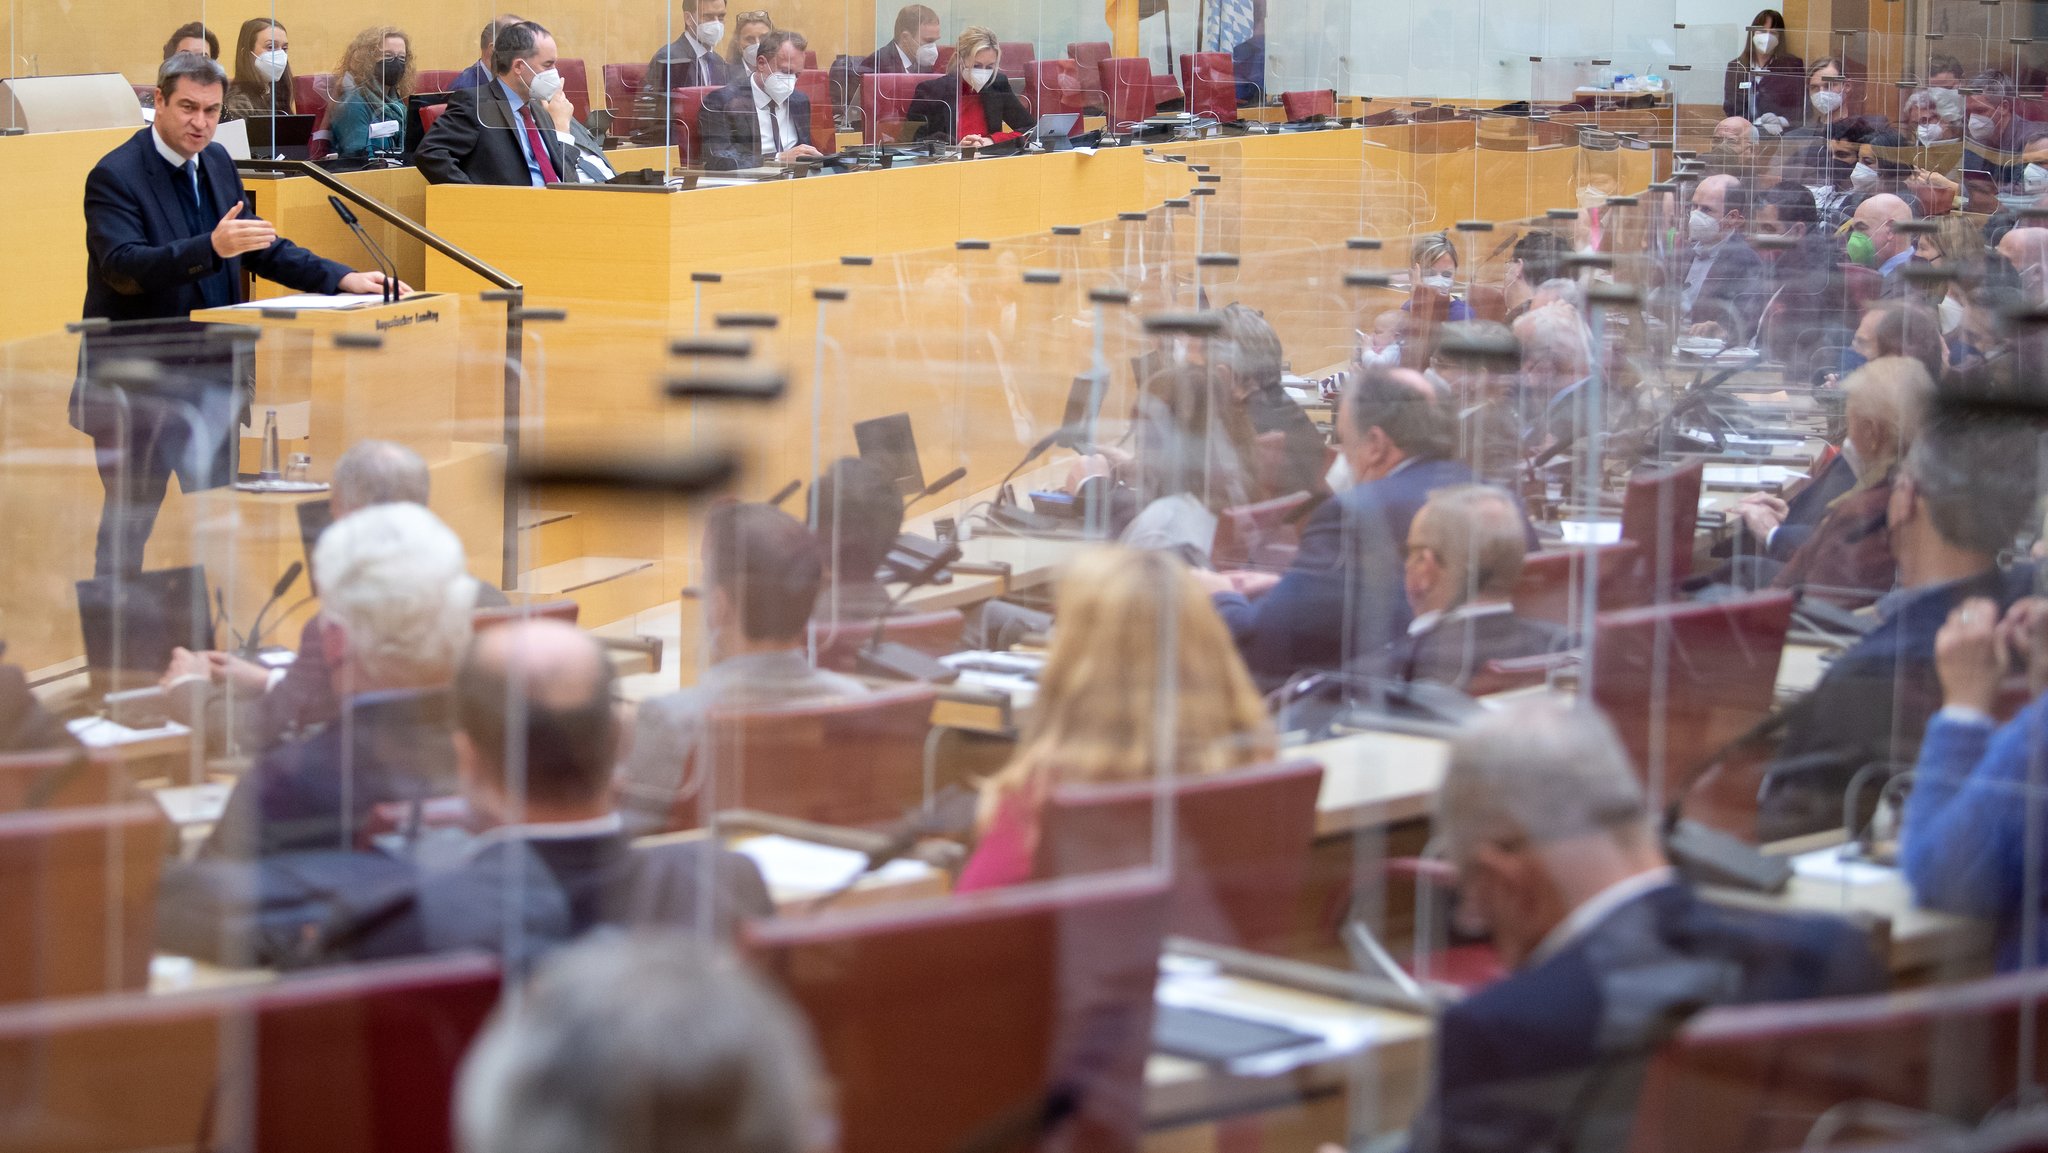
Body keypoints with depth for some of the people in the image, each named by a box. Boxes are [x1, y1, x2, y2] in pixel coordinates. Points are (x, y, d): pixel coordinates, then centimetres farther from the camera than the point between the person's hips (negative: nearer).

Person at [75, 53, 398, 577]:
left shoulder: (217, 162, 8)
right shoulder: (115, 176, -15)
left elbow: (260, 247, 17)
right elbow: (122, 266, -29)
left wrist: (340, 278, 4)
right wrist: (211, 247, -41)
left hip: (211, 375, 7)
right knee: (130, 519, 2)